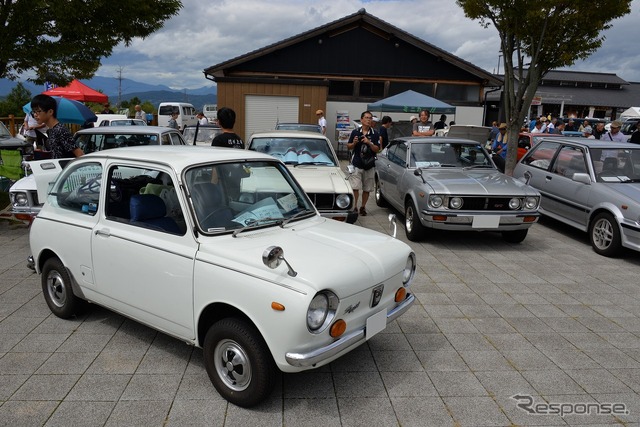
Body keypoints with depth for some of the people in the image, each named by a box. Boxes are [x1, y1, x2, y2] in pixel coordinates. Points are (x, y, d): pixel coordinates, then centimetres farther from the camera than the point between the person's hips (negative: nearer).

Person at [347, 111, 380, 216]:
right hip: (356, 164, -1)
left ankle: (363, 207, 23)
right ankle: (354, 207, -1)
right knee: (355, 187, -10)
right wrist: (354, 143, -15)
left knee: (367, 189, 8)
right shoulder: (355, 132, 1)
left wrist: (369, 143, -18)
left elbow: (377, 149, -3)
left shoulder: (375, 134, 2)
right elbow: (348, 147, 6)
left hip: (369, 165, 2)